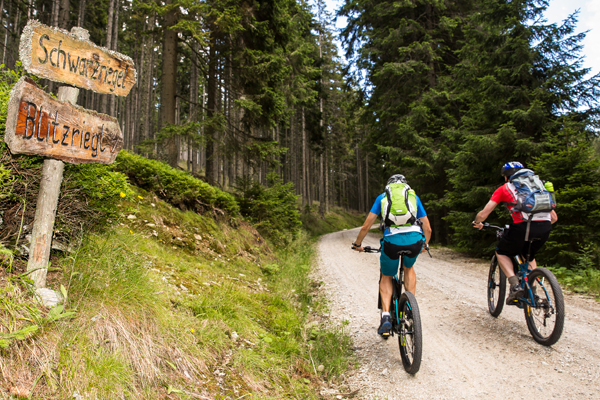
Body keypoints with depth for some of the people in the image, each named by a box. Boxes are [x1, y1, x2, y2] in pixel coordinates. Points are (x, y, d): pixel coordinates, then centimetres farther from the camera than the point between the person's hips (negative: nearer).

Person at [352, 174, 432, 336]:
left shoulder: (382, 197, 23)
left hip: (392, 241, -1)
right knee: (408, 267, 34)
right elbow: (428, 228, 27)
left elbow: (366, 226, 19)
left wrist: (357, 244, 33)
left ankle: (386, 316, 8)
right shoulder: (414, 197, 26)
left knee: (386, 277, 23)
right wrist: (425, 244, 46)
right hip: (415, 240, 2)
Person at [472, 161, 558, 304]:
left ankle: (515, 285, 2)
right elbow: (554, 217, 27)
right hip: (545, 229, 5)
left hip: (522, 227, -5)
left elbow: (483, 214, 10)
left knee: (501, 253, 23)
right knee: (529, 255, 34)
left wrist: (477, 223, 32)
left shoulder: (504, 189, 16)